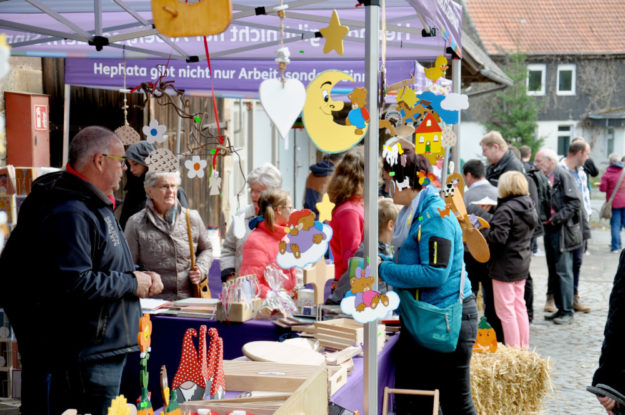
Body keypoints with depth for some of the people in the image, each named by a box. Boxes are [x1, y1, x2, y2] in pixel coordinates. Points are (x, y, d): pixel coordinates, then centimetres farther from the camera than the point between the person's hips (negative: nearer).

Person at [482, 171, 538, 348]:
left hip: (505, 266, -9)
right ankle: (524, 347, 25)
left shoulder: (506, 209, -20)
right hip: (522, 263, 9)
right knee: (519, 306, 18)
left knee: (505, 310, -2)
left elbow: (498, 237, -27)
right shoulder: (529, 206, 7)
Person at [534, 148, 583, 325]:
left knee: (563, 272, -7)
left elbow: (574, 203, -18)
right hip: (549, 230, 9)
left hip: (562, 231, -9)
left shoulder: (562, 176, -12)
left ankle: (567, 312, -2)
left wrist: (556, 219, -20)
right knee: (553, 271, 13)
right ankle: (560, 308, 21)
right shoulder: (544, 179, 14)